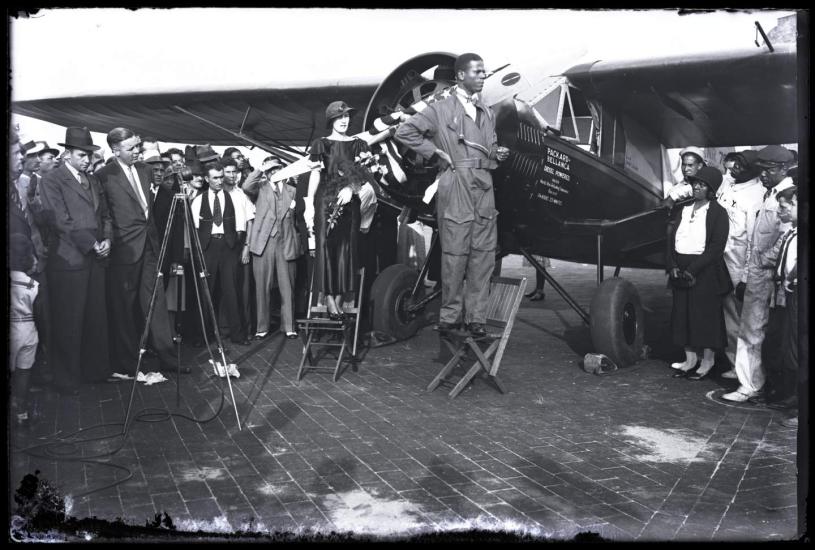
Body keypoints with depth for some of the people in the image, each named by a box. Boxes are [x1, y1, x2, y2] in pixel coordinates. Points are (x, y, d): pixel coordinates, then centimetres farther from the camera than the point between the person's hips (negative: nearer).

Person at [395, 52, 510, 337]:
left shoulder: (487, 113, 18)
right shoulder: (441, 109, 0)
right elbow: (404, 132, -1)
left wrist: (498, 153, 5)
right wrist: (435, 153, -4)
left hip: (484, 187, 6)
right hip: (456, 187, -5)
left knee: (484, 255, 4)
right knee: (455, 255, -3)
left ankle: (476, 317, 12)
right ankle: (449, 317, 8)